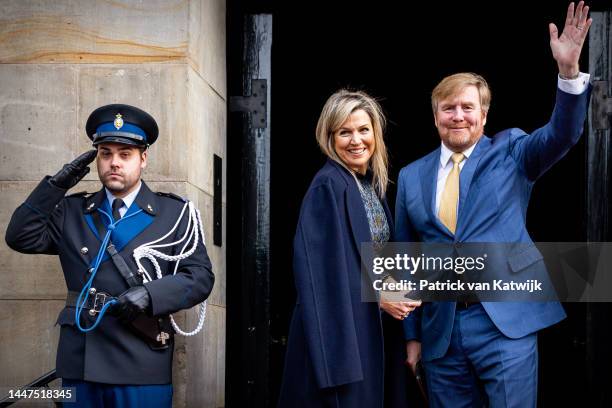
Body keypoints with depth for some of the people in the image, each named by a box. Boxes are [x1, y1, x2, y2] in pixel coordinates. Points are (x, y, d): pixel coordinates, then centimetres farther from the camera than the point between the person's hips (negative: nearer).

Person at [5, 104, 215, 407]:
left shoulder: (174, 213, 5)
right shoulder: (72, 211, 14)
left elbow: (200, 277, -2)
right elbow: (21, 237, 4)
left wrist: (149, 295, -18)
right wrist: (56, 185, -2)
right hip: (78, 363, 3)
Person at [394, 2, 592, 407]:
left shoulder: (510, 152, 6)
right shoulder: (412, 176, 10)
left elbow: (562, 134, -14)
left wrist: (569, 69, -30)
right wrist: (412, 334, 12)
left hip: (506, 321, -2)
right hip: (440, 328, 3)